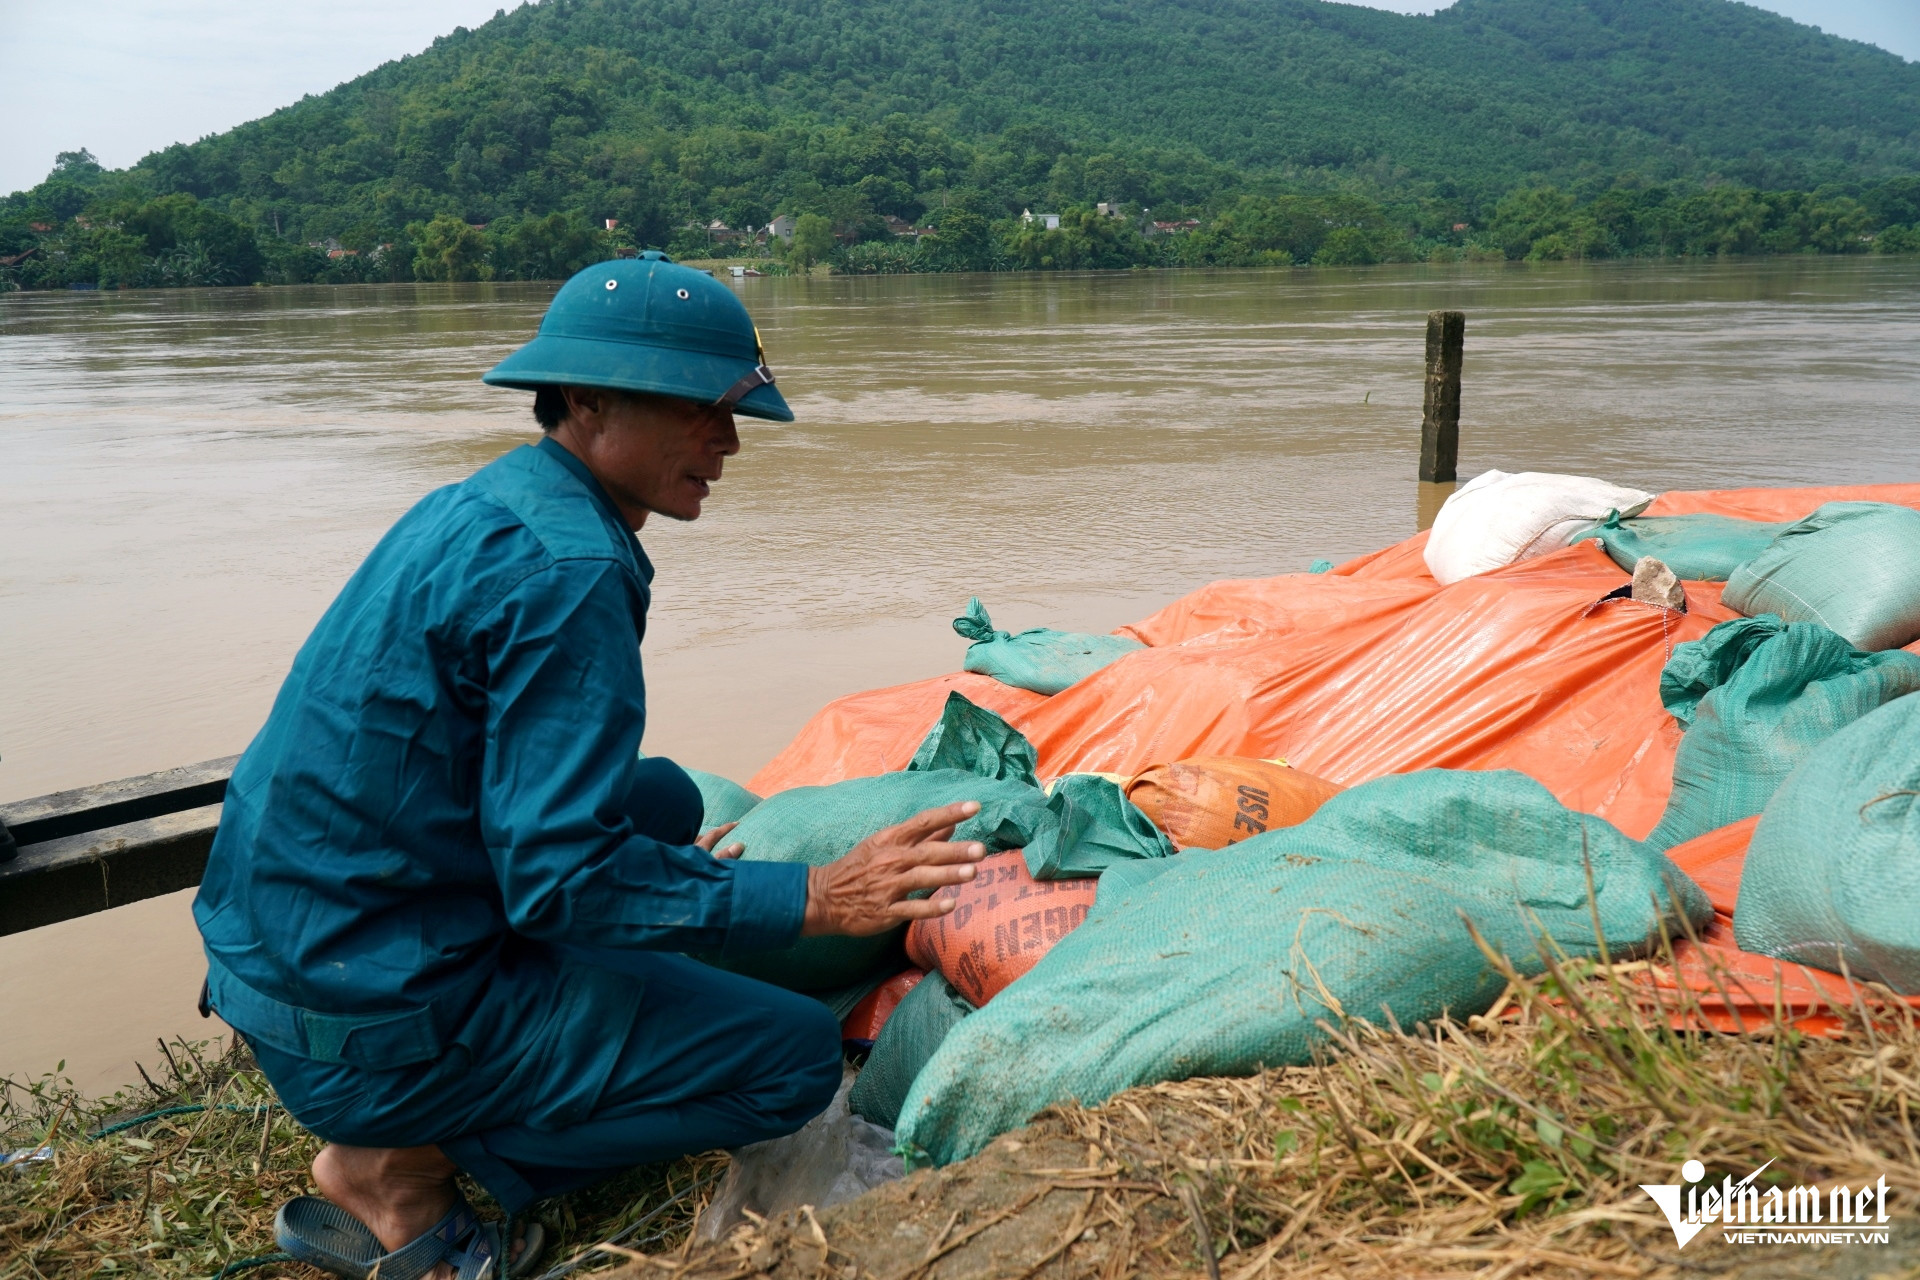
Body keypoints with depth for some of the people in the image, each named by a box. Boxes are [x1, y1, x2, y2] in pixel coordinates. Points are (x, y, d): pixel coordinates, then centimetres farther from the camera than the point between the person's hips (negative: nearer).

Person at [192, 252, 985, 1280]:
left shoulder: (474, 506, 8)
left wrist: (669, 855, 26)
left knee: (668, 799, 19)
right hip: (369, 1023, -9)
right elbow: (557, 880, -23)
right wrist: (809, 900, -19)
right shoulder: (565, 569, -22)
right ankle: (396, 1170, -2)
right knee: (796, 1056, -5)